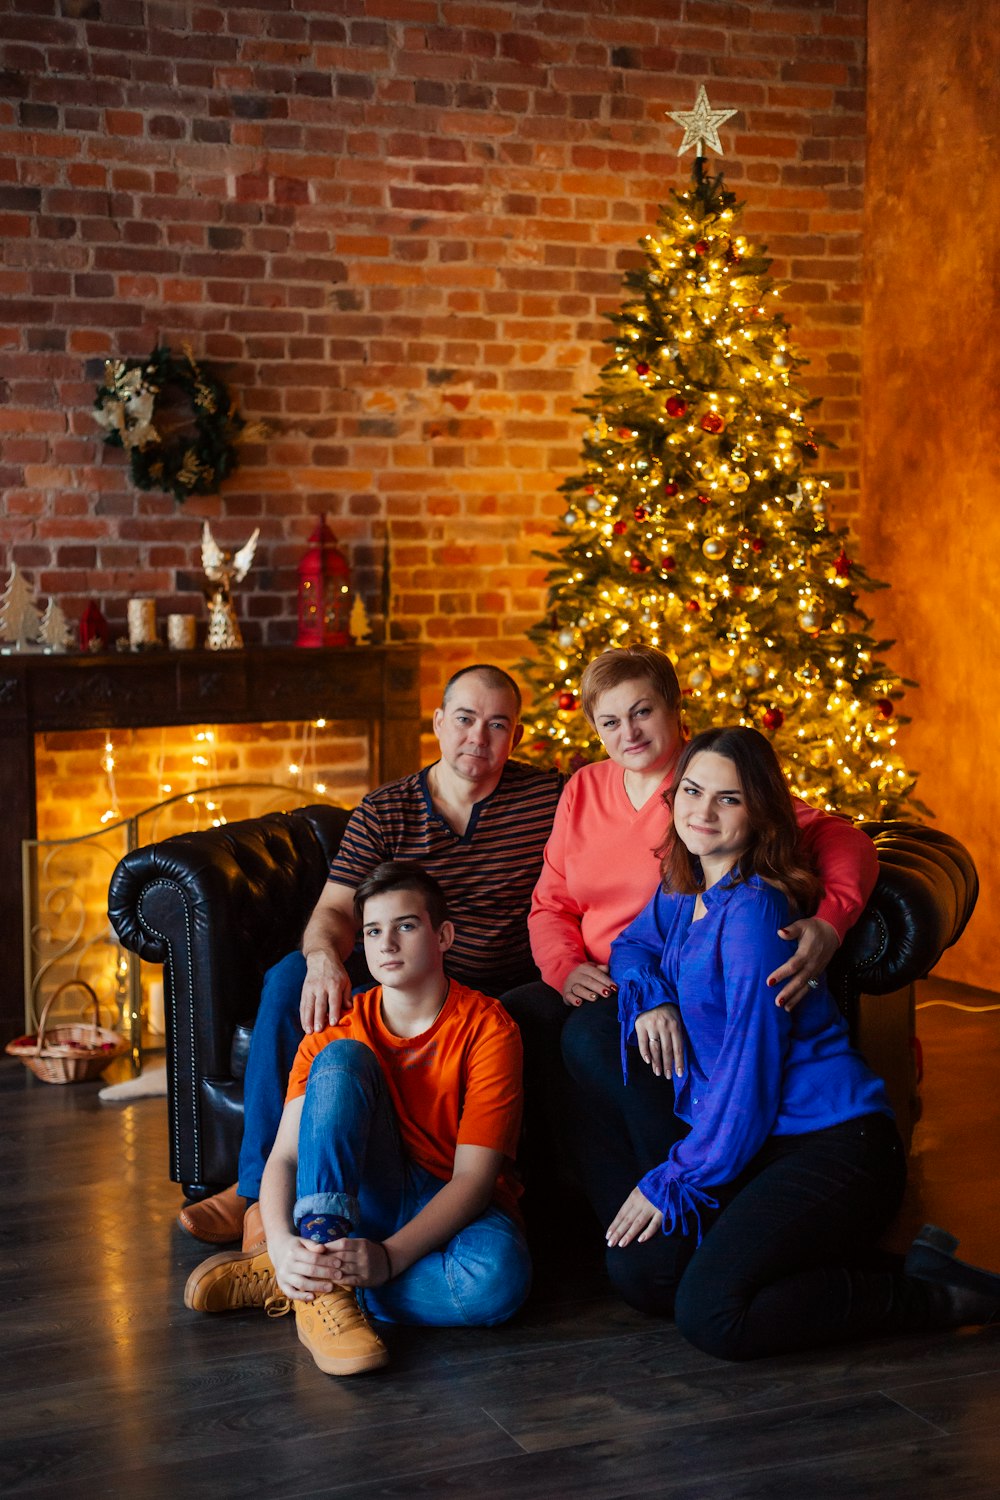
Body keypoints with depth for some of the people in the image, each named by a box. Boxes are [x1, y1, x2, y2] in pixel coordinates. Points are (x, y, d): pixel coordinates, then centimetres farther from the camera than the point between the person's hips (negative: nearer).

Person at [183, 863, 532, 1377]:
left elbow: (474, 1176, -19)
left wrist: (389, 1256, -34)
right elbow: (284, 1156, -13)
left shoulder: (486, 1029, -13)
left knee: (499, 1279, -39)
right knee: (342, 1060, -24)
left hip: (454, 1208, -2)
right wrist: (284, 1243, -34)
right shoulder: (336, 1031, -4)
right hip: (366, 1197, 2)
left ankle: (302, 1285, -22)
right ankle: (318, 1268, -32)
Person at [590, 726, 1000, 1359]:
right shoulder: (685, 889, 10)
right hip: (753, 1141, 9)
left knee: (711, 1316, -23)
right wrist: (649, 995, 3)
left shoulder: (754, 909, -16)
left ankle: (932, 1292, -6)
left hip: (832, 1143, -9)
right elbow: (633, 944, 28)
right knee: (637, 1270, -7)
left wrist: (673, 1183, -12)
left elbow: (749, 1069, -18)